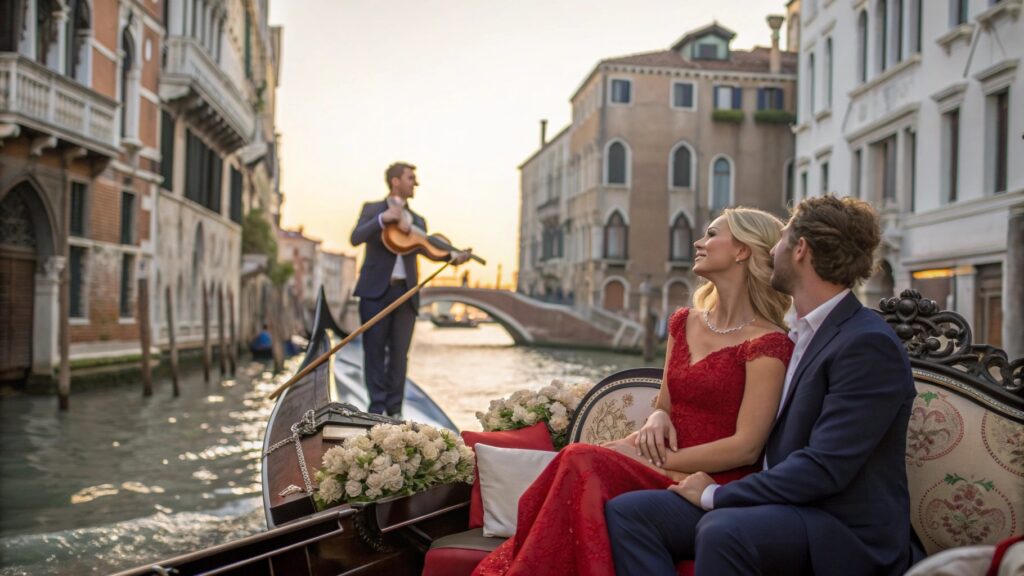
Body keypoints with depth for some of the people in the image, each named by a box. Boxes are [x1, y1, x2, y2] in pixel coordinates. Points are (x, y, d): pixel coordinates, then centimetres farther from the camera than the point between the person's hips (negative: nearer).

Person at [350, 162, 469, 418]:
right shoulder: (372, 209, 6)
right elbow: (356, 238, -10)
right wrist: (384, 218, -21)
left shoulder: (418, 220, 17)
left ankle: (394, 409, 12)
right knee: (374, 351, 1)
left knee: (399, 354, 4)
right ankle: (377, 406, 9)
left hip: (405, 292, 3)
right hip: (376, 290, -3)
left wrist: (452, 256, -15)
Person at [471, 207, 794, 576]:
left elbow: (746, 447, -12)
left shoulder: (768, 343, -9)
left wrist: (660, 460, -14)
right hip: (669, 474, 6)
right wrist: (657, 419, -3)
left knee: (584, 463, -27)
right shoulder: (684, 323, 14)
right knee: (582, 461, -25)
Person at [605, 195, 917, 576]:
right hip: (784, 505, 8)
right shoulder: (802, 334, 14)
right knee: (627, 511, -10)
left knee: (722, 529, -38)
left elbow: (823, 468, -21)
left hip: (844, 530, -8)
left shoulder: (869, 344, -15)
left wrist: (716, 495, -16)